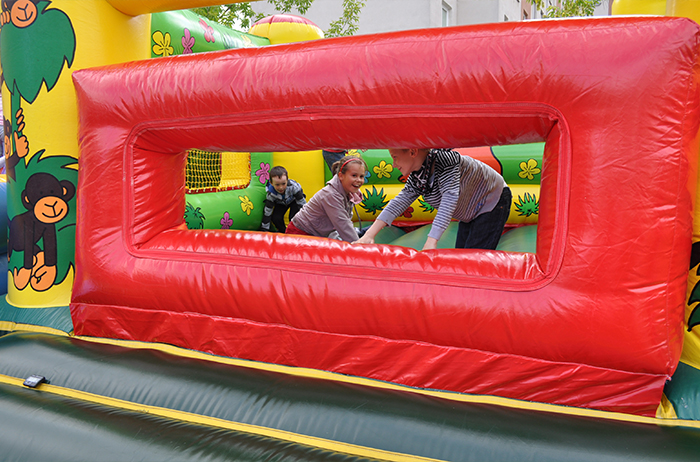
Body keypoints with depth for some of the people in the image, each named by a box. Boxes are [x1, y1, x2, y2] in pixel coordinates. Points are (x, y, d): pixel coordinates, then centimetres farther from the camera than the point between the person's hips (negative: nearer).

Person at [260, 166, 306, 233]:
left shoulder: (293, 187, -42)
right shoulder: (271, 194, -35)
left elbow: (302, 202, -31)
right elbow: (267, 211, -28)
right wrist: (264, 229, -26)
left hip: (294, 199, -2)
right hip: (280, 203, 2)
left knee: (293, 217, -24)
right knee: (275, 218, -15)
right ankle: (283, 231, 14)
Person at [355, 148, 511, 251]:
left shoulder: (444, 158, -33)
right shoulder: (416, 176, -9)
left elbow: (450, 197, -42)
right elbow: (400, 201, -14)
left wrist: (431, 241, -50)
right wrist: (370, 234, -25)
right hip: (470, 214, 8)